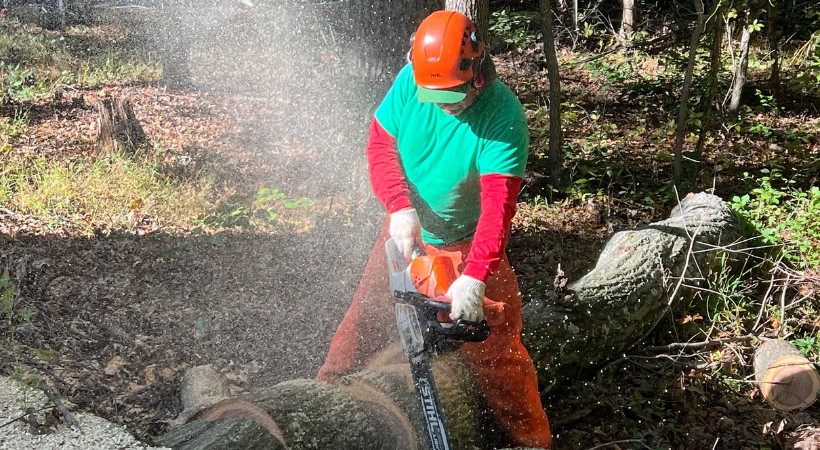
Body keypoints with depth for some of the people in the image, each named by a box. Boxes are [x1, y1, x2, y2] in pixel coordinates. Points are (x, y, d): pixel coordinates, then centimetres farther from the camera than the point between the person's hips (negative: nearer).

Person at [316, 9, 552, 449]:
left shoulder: (503, 114, -27)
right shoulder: (411, 81, -15)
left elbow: (499, 199, -34)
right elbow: (380, 143, -9)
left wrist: (475, 276, -44)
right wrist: (400, 207, -25)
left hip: (469, 243, -4)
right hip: (407, 231, 4)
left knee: (495, 349, -3)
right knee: (365, 315, 16)